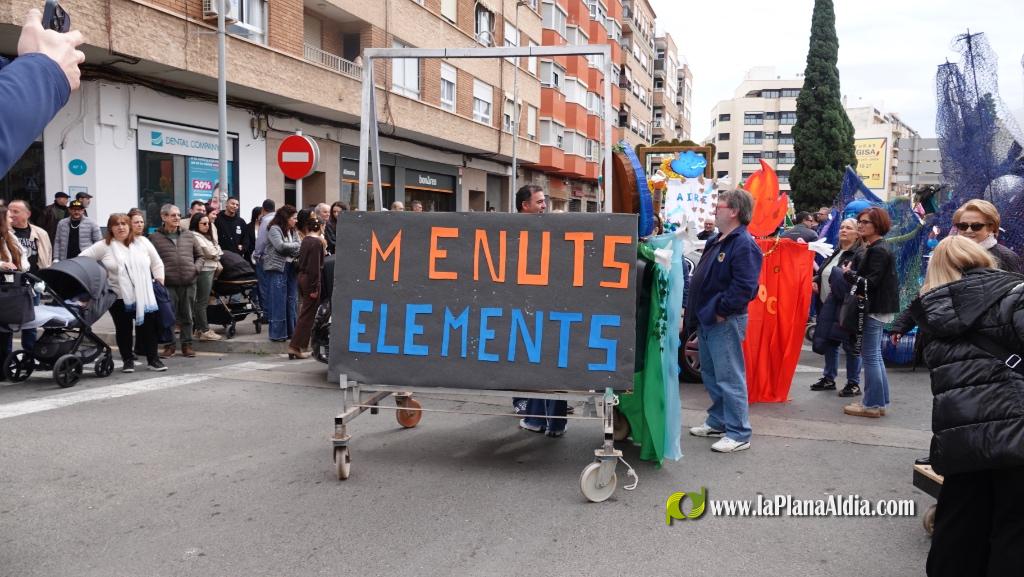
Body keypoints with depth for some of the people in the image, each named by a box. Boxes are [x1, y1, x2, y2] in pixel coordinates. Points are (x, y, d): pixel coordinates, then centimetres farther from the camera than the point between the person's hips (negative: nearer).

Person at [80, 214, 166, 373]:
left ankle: (153, 359, 12)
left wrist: (160, 282, 1)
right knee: (123, 329, 6)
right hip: (119, 297, -1)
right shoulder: (103, 246, -1)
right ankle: (127, 360, 18)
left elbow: (157, 263, 9)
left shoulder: (142, 242, 5)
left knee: (148, 327, 3)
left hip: (144, 295, 1)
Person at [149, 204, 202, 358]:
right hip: (168, 284, -3)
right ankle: (169, 345, 13)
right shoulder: (155, 237, 2)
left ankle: (187, 344, 18)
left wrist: (196, 268, 3)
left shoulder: (188, 235, 13)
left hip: (188, 282, 3)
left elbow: (199, 256, 19)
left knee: (186, 316, 9)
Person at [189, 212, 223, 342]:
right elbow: (210, 252, -15)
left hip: (210, 269, 10)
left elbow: (214, 251, 18)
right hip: (204, 270, -10)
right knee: (202, 302, -6)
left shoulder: (205, 236, 19)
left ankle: (199, 329, 18)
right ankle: (204, 331, -3)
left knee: (201, 301, 13)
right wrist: (218, 252, 4)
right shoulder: (195, 236, -12)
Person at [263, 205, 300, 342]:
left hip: (290, 268, 7)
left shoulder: (293, 231, 14)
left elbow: (297, 249, 8)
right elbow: (280, 246, -20)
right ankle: (277, 333, 0)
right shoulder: (274, 229, -8)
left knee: (291, 300, 10)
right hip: (277, 268, -7)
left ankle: (291, 330, 18)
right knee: (278, 302, -5)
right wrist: (295, 245, -9)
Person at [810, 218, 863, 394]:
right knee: (827, 340, 14)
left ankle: (853, 383, 10)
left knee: (850, 343, -1)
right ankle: (829, 378, 27)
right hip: (829, 305, 8)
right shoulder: (834, 253, 17)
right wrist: (815, 281, 8)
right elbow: (822, 272, 26)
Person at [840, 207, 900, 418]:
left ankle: (872, 404, 2)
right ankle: (879, 402, 23)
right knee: (874, 355, 15)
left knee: (870, 355, -4)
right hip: (876, 308, 10)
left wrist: (849, 274, -10)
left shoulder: (878, 250, -16)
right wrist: (852, 272, -4)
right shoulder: (872, 248, 15)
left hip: (876, 310, -10)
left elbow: (871, 282, -22)